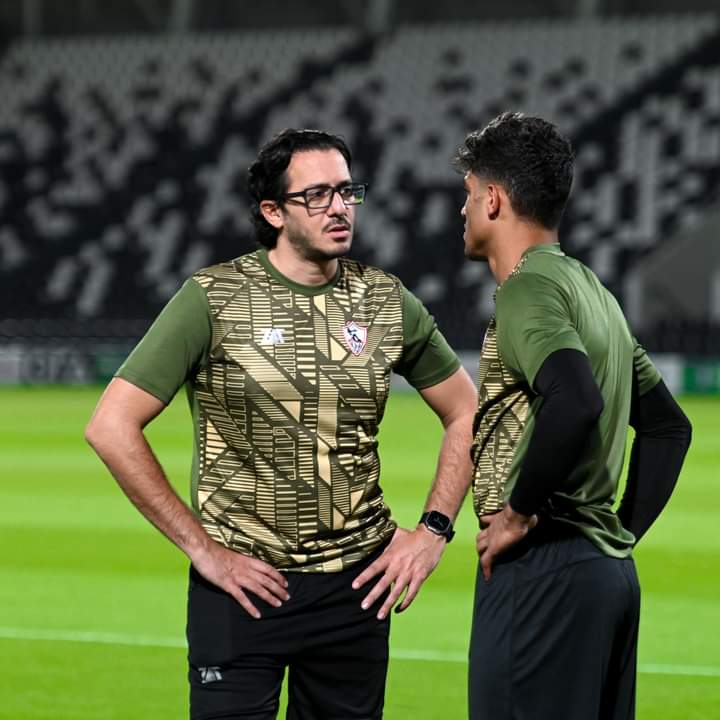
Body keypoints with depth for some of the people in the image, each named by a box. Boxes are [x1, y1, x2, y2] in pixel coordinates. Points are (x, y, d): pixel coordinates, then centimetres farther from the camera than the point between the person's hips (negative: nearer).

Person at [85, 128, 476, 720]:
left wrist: (433, 530, 4)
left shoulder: (388, 302, 4)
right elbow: (112, 427, -11)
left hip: (357, 583, 3)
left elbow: (467, 413, 16)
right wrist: (200, 547, -11)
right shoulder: (213, 299, -7)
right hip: (242, 583, -3)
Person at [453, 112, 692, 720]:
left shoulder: (528, 288, -11)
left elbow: (575, 404, -29)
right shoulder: (591, 290, 17)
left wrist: (520, 511, -18)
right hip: (610, 568, 9)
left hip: (541, 570, -9)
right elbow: (668, 425, 23)